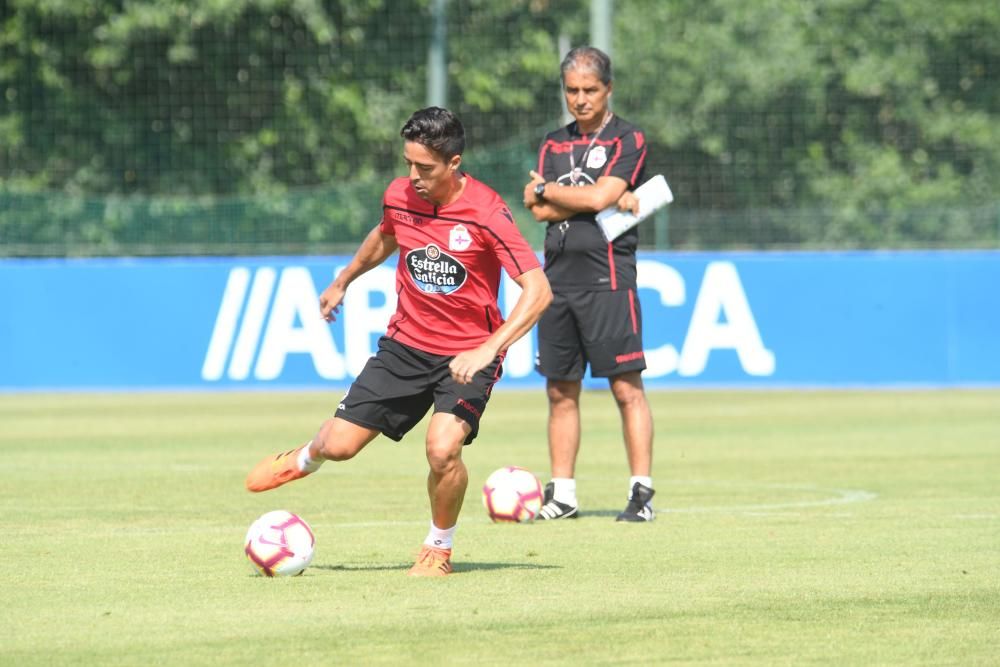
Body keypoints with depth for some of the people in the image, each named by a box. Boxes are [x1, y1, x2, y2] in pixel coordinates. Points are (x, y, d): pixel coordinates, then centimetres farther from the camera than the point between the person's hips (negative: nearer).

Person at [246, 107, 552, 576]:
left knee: (442, 450, -26)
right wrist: (343, 281, 35)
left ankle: (438, 550, 2)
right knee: (340, 444, 2)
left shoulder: (486, 212, -22)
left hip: (467, 355, -4)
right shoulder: (399, 196, -6)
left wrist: (486, 350, -35)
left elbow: (538, 290, -25)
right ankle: (307, 458, 42)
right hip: (406, 344, 4)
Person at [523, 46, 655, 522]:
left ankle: (642, 492, -6)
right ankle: (561, 496, 11)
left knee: (626, 388, -7)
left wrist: (545, 188, 2)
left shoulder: (627, 140, 1)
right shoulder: (554, 144, 16)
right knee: (561, 390, 6)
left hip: (607, 279, -5)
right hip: (559, 280, 5)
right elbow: (541, 212, 3)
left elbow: (598, 197, -12)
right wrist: (603, 201, -6)